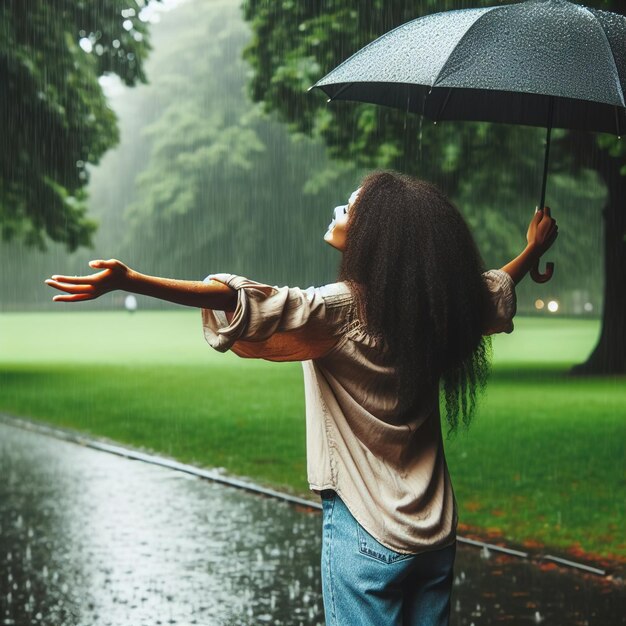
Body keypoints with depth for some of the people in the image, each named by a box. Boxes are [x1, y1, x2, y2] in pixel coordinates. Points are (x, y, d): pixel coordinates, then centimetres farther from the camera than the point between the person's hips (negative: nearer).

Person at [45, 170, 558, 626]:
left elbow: (248, 305, -33)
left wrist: (129, 280, -42)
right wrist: (534, 250, 42)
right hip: (435, 533, 6)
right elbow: (494, 292, 21)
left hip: (369, 537, -6)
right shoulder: (437, 304, 1)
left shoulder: (339, 310, -18)